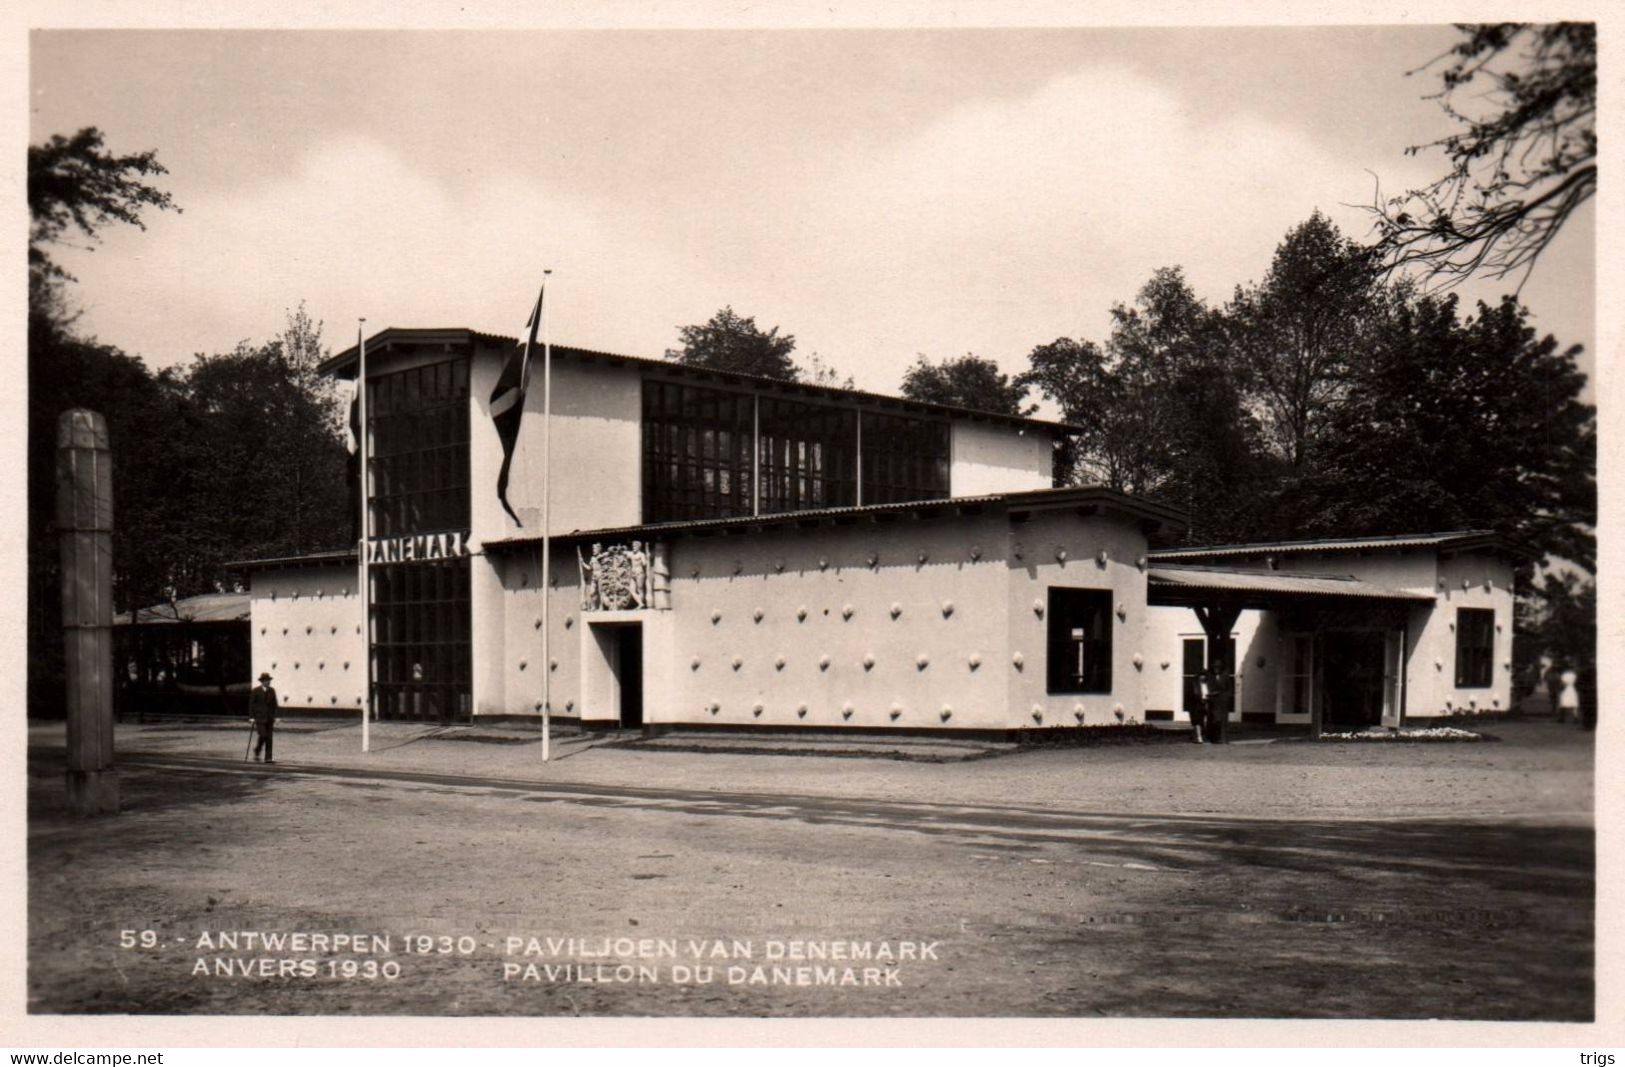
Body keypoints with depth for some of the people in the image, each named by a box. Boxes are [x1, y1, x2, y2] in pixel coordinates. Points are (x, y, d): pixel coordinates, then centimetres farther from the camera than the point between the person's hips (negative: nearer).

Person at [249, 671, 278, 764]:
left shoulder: (272, 691, 8)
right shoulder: (256, 691, -4)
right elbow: (251, 704, -2)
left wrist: (274, 717, 9)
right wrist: (251, 717, -8)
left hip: (269, 717, 4)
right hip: (259, 717, -4)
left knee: (269, 737, -1)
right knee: (263, 736, -12)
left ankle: (268, 758, -1)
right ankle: (257, 752, 14)